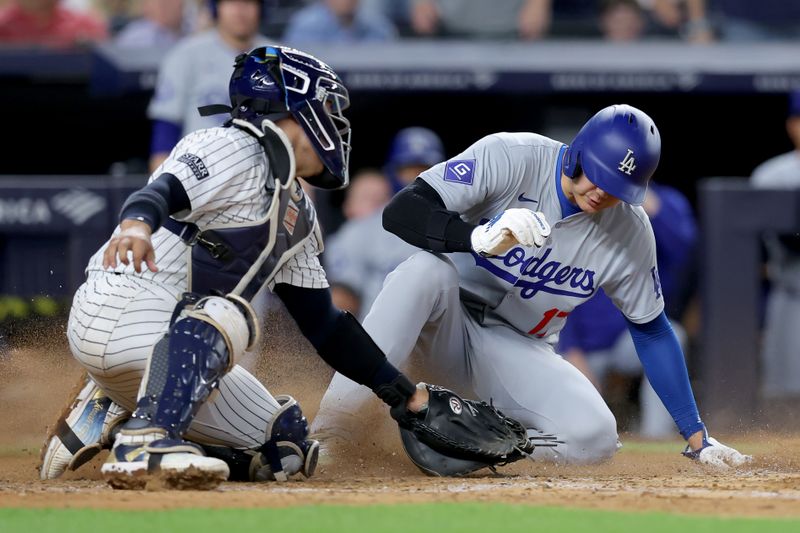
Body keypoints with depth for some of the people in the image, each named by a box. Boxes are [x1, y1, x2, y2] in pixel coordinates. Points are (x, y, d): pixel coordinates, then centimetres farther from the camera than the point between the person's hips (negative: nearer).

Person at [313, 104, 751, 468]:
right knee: (427, 269, -39)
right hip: (441, 319, -3)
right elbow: (399, 212, -28)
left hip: (517, 351, 3)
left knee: (594, 437, -26)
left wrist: (696, 437, 3)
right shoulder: (510, 157, -20)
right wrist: (480, 237, -46)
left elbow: (651, 332, 5)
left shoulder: (631, 233, -8)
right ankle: (326, 431, -41)